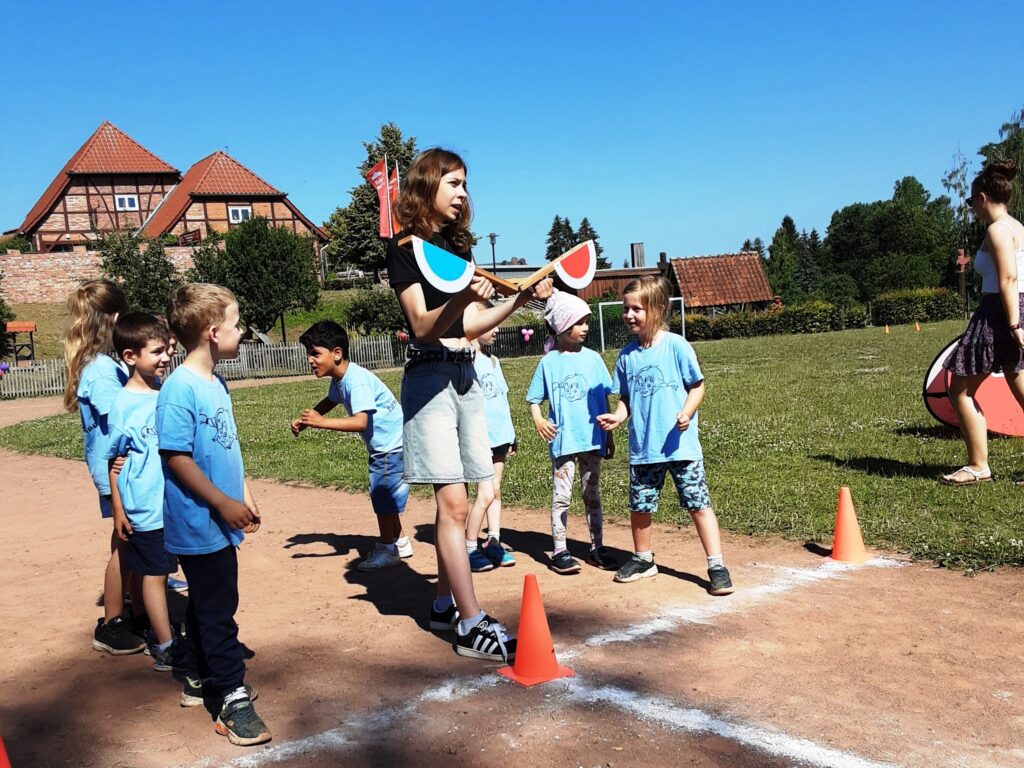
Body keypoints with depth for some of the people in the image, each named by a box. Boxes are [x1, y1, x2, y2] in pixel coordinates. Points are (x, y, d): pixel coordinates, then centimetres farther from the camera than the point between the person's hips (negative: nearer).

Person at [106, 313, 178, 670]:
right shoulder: (124, 404, -14)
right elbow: (114, 461, -9)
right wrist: (118, 510, -9)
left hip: (173, 502, 5)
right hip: (145, 505, -5)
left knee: (144, 570, 19)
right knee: (153, 573, 2)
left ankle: (144, 625, 34)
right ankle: (165, 648, 9)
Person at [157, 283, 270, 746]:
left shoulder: (215, 384, 8)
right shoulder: (179, 389, -20)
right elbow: (176, 457, -21)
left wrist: (245, 496, 13)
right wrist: (223, 503, -18)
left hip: (220, 522, 9)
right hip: (199, 525, -9)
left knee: (207, 604, 20)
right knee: (218, 611, -1)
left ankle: (197, 679, 34)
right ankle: (233, 700, 7)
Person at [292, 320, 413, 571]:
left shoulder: (356, 380, -28)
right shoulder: (339, 379, 2)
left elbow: (360, 421, -38)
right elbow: (330, 401, 24)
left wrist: (321, 422, -40)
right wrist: (306, 419, 10)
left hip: (392, 444, -10)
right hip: (381, 444, 10)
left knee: (382, 494, -2)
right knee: (383, 494, 18)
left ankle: (386, 549, 12)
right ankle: (399, 541, 32)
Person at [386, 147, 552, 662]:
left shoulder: (456, 244, 17)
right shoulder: (405, 246, -4)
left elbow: (467, 328, 14)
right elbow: (422, 325, -13)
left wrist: (520, 299, 7)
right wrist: (462, 298, -30)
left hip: (465, 375, 8)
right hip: (430, 375, -7)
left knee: (454, 499, 9)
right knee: (453, 501, -11)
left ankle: (445, 603, 21)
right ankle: (472, 626, -10)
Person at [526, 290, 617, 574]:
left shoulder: (592, 358, 3)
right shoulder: (549, 362, -3)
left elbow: (604, 400, 8)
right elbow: (534, 398, 2)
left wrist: (609, 436, 9)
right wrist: (538, 419, -18)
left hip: (592, 439, 3)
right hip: (562, 441, -2)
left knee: (592, 494, 12)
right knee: (561, 496, 3)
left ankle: (597, 548, 22)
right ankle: (559, 551, 11)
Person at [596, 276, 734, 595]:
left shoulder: (676, 346, -7)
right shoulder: (627, 355, 5)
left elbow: (697, 386, -2)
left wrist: (686, 413, -19)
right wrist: (618, 416, -7)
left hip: (680, 445, -4)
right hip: (642, 448, 4)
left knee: (698, 504, -2)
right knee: (639, 506, 12)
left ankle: (716, 566, 6)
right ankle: (643, 559, 32)